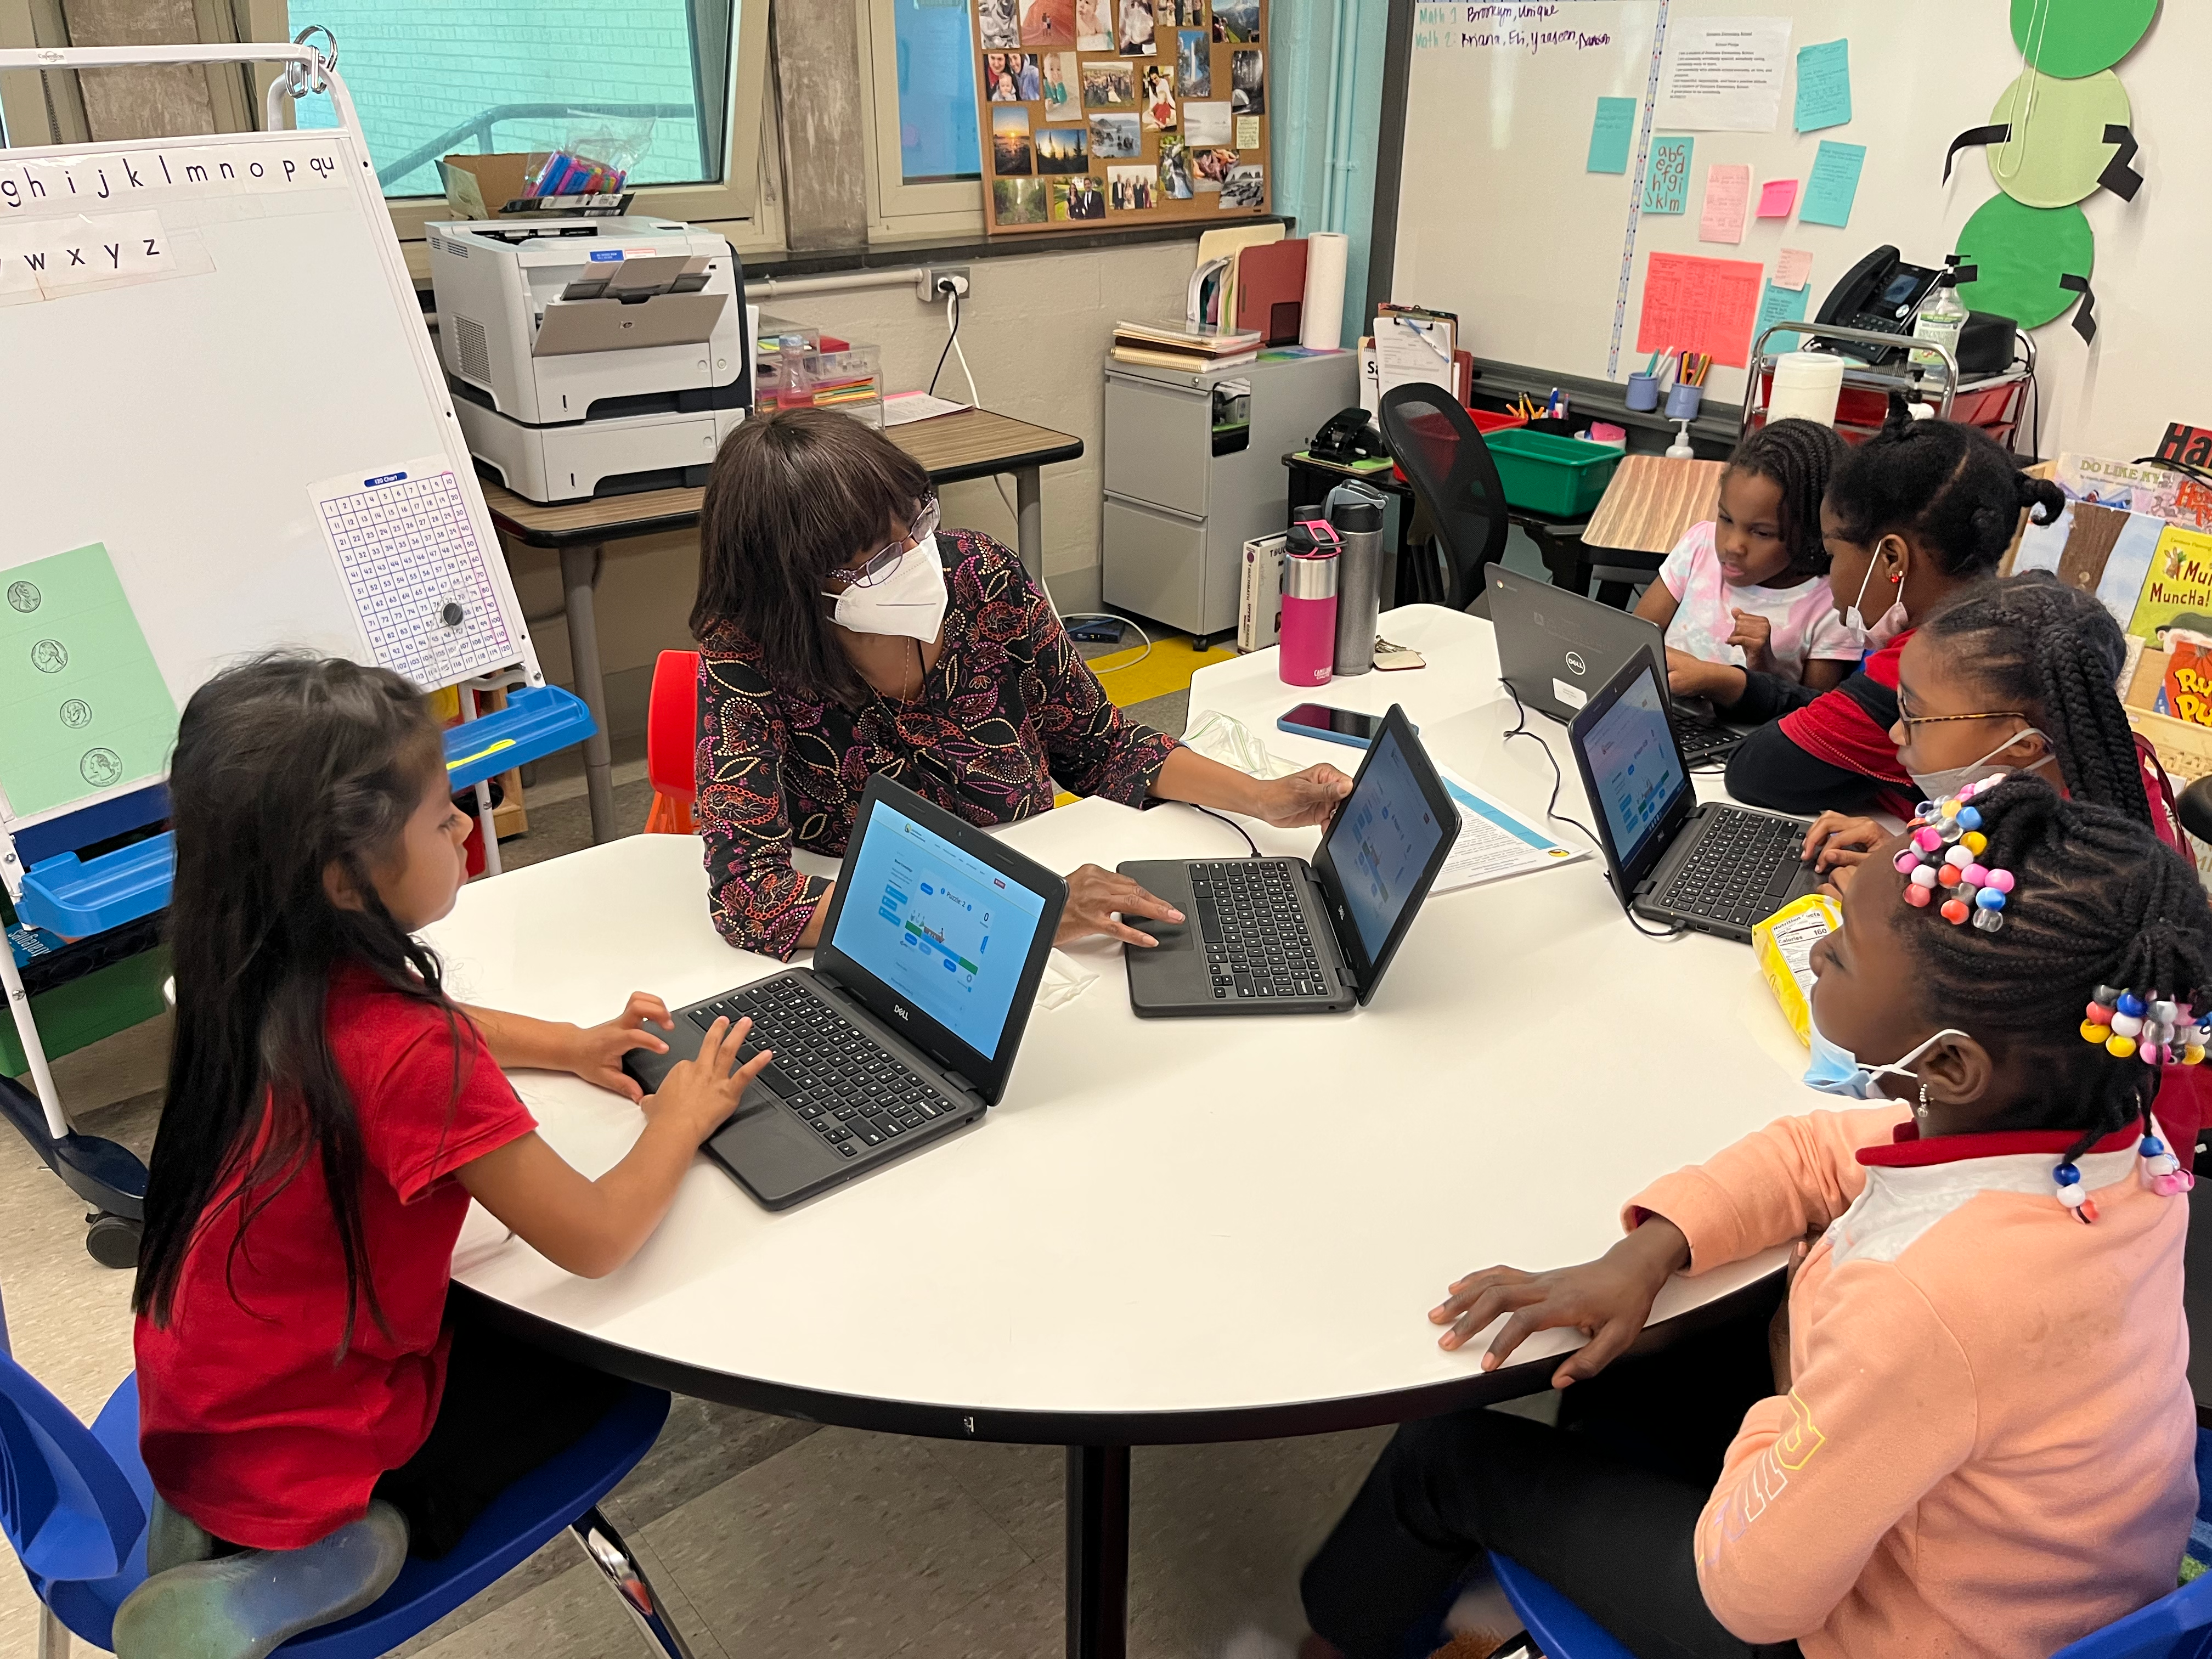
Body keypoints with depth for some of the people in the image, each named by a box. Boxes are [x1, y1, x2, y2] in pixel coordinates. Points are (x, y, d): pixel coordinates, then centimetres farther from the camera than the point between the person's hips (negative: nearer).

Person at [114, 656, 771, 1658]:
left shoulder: (264, 983, -9)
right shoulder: (409, 1054, -34)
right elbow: (597, 1240, -26)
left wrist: (567, 1045, 3)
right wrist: (682, 1119, -9)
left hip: (200, 1405, 7)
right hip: (293, 1450, -7)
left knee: (511, 1328, 26)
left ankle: (221, 1516, 15)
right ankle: (345, 1550, 0)